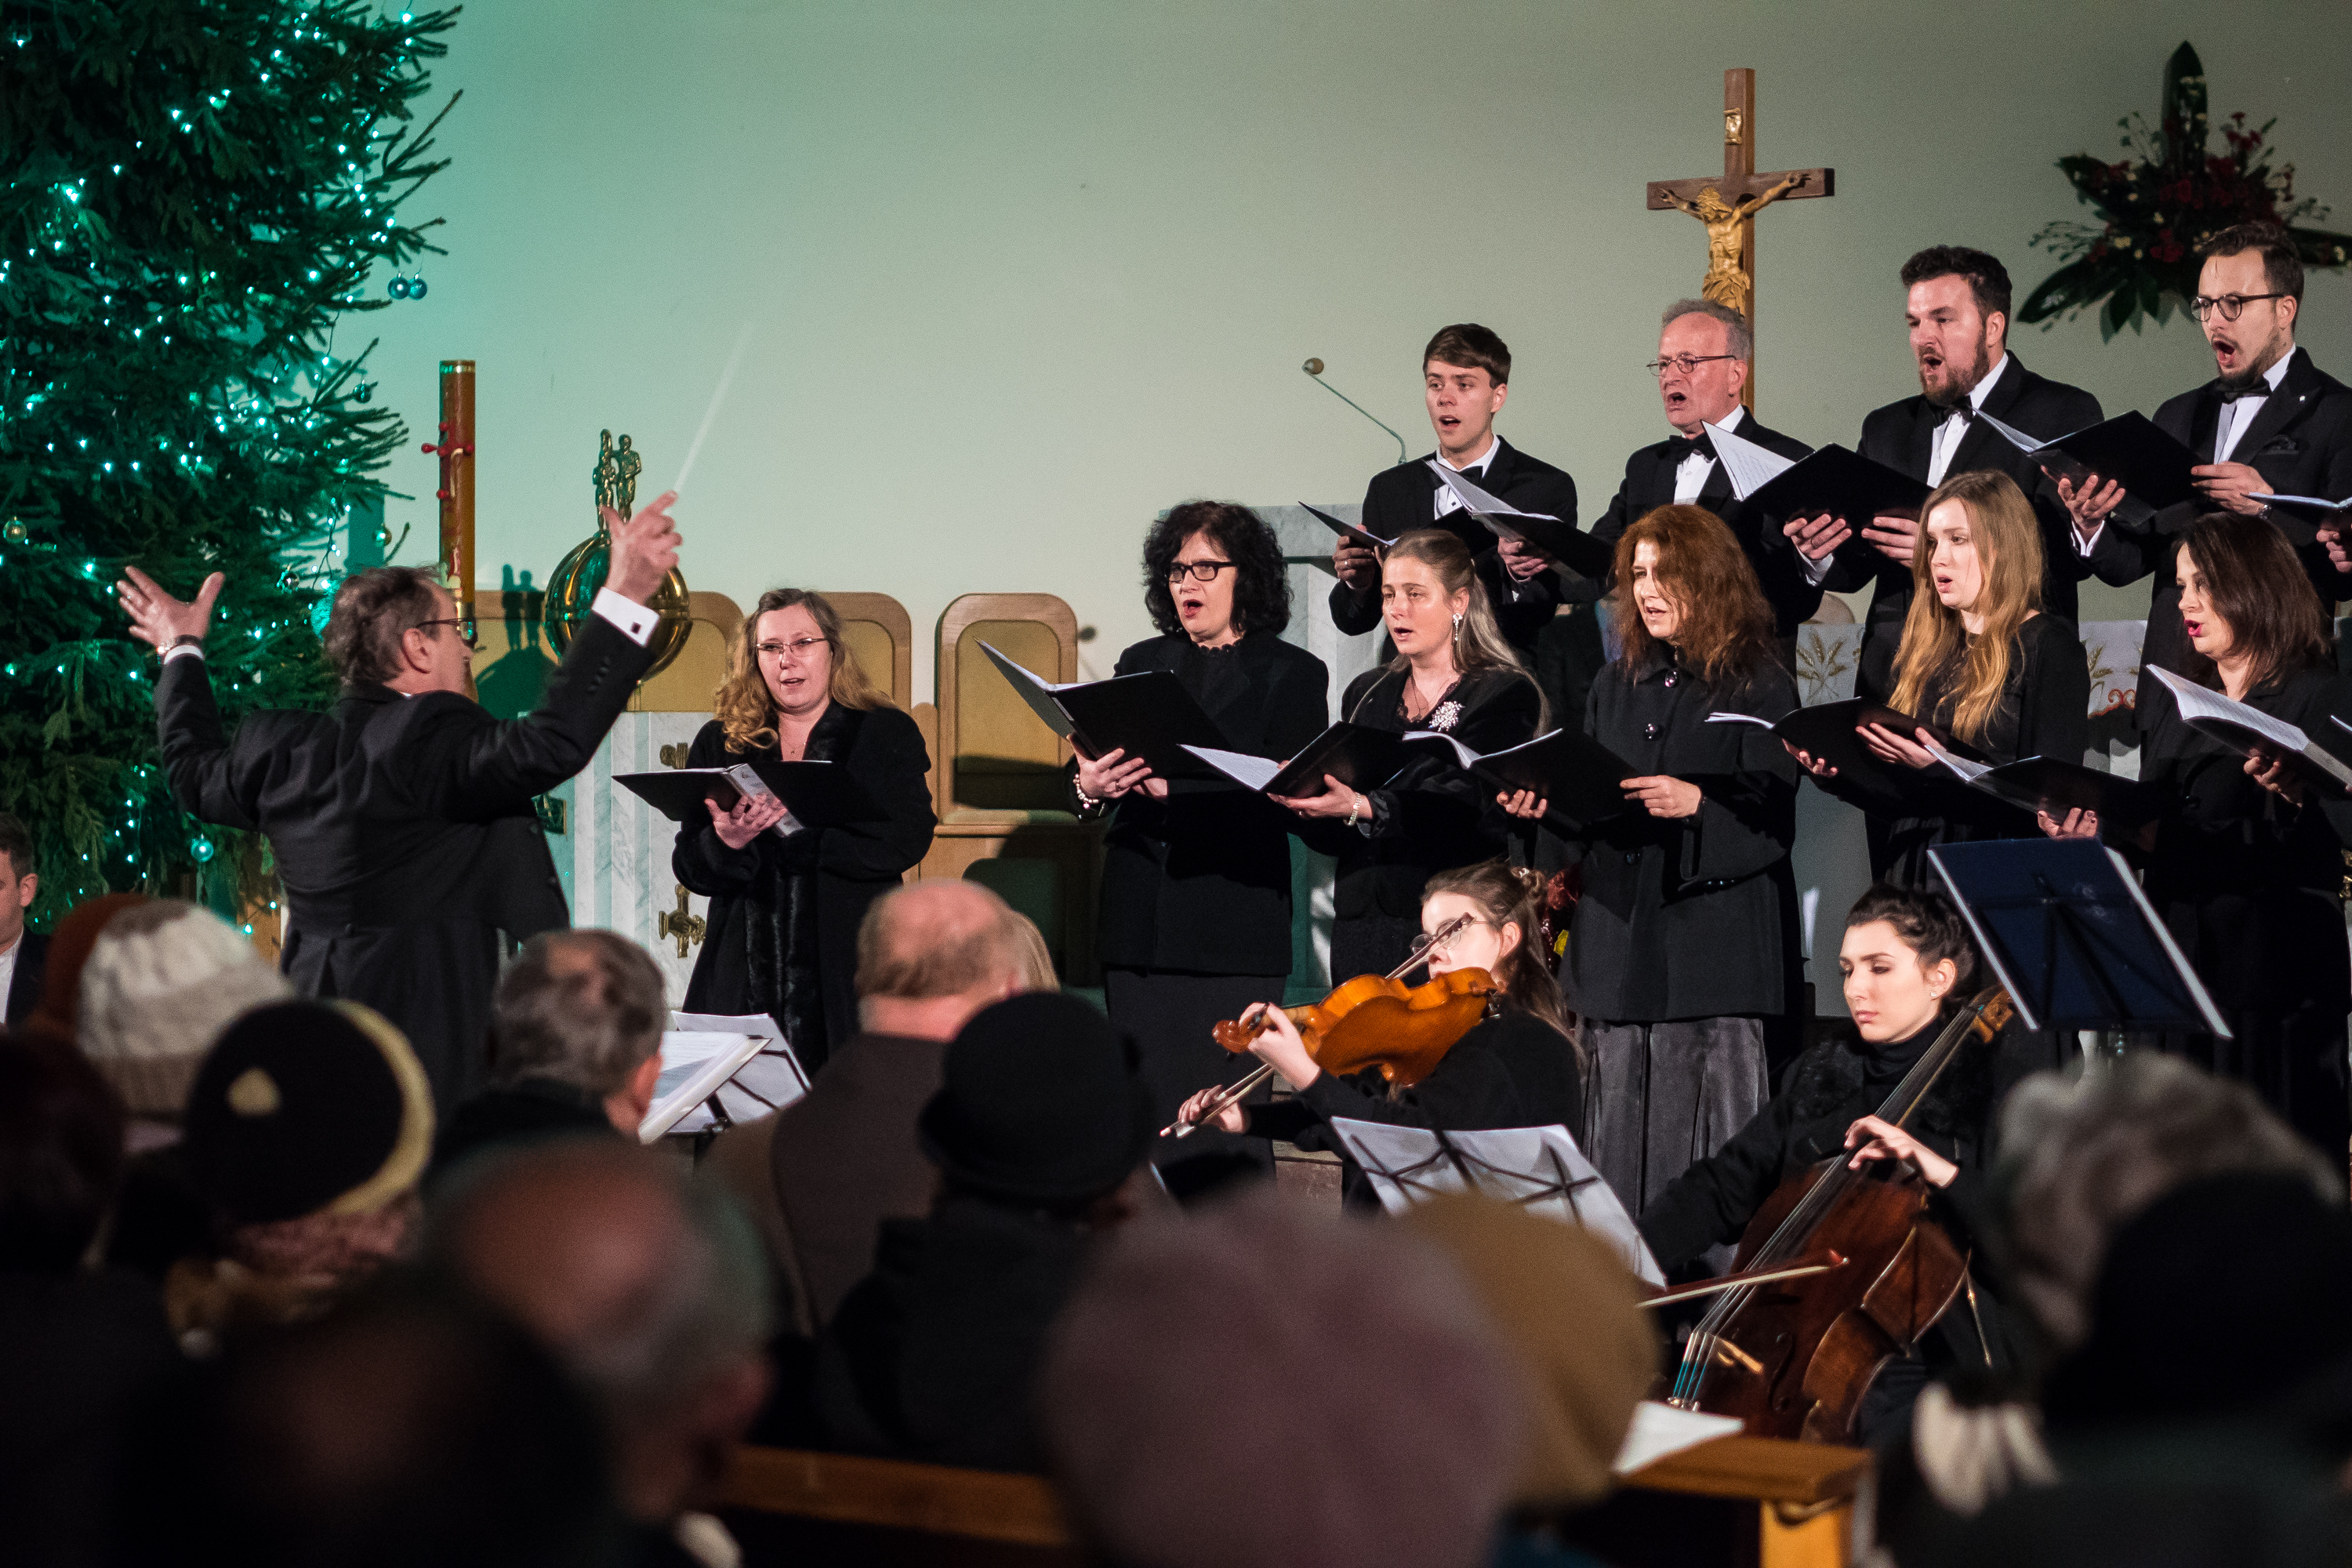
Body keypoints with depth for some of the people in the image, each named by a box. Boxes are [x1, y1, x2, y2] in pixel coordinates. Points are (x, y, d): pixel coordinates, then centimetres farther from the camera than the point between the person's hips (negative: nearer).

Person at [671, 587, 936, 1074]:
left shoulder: (887, 734, 7)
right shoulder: (719, 745, 13)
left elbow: (907, 841, -8)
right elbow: (689, 869, 8)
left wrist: (796, 820, -16)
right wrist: (726, 841, -15)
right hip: (746, 975, 2)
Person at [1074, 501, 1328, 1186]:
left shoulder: (1292, 674, 4)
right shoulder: (1142, 665, 18)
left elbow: (1285, 799, -8)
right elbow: (1095, 777, 12)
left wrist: (1173, 789, -19)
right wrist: (1090, 788, -13)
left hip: (1232, 931, -4)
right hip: (1138, 923, 4)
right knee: (1145, 1113, 3)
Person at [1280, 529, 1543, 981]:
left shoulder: (1506, 694, -1)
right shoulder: (1365, 694, 17)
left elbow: (1463, 810, -16)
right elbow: (1333, 838, 13)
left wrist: (1362, 808, -29)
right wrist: (1302, 801, -9)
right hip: (1362, 927, 5)